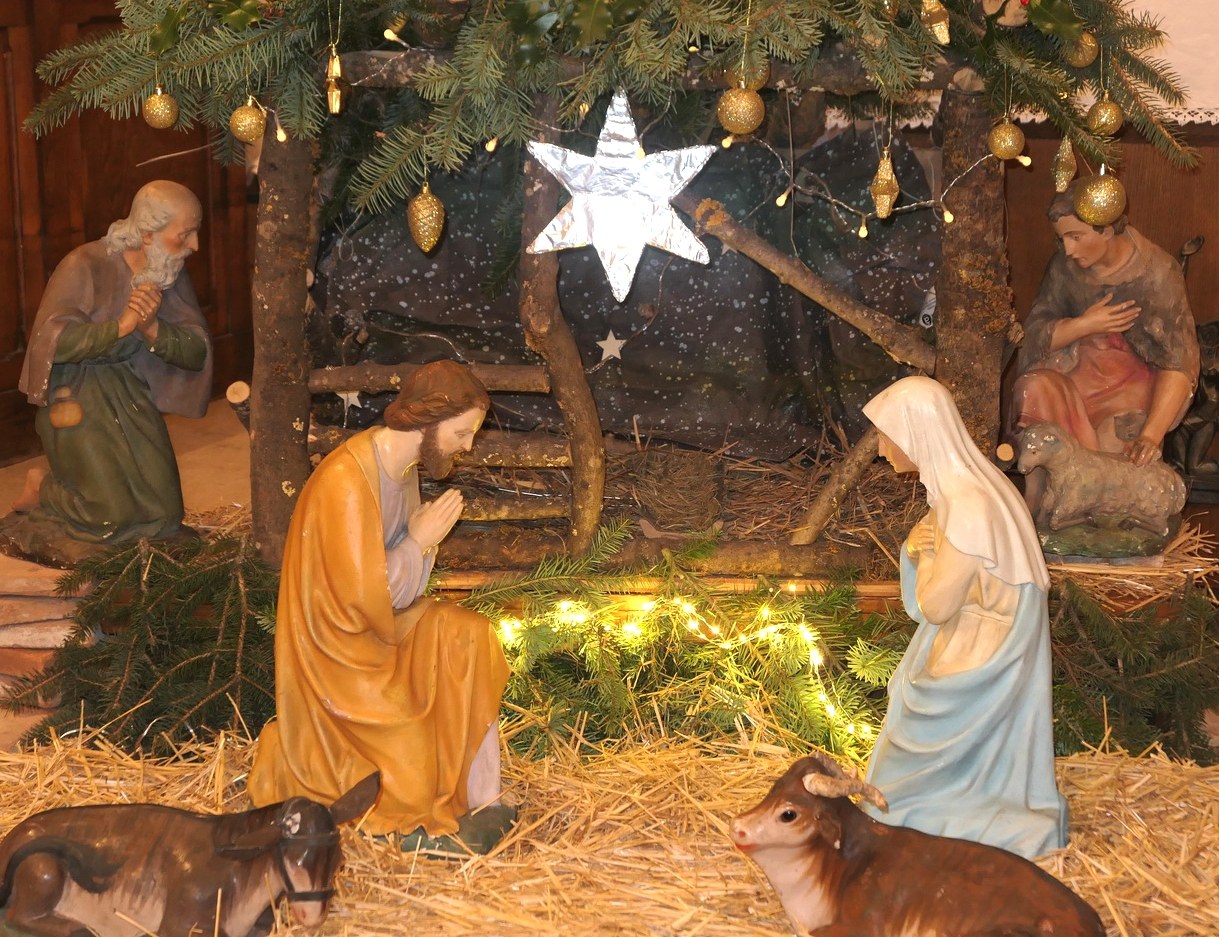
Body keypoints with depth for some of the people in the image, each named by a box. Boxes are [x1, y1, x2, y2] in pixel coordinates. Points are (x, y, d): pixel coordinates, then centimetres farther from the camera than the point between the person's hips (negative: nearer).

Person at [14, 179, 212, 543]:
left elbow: (196, 352, -10)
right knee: (112, 517, -11)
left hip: (130, 390, 6)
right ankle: (42, 489, 19)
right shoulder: (85, 266, -19)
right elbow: (51, 340, -27)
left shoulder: (172, 276, -2)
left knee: (164, 516, 6)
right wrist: (120, 326, -35)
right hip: (75, 394, -6)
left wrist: (151, 329, -28)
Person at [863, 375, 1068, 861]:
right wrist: (918, 548, -8)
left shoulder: (968, 507, -30)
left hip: (975, 669, -9)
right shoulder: (960, 484, 1)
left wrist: (925, 549, -8)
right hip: (982, 649, 9)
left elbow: (934, 606, -22)